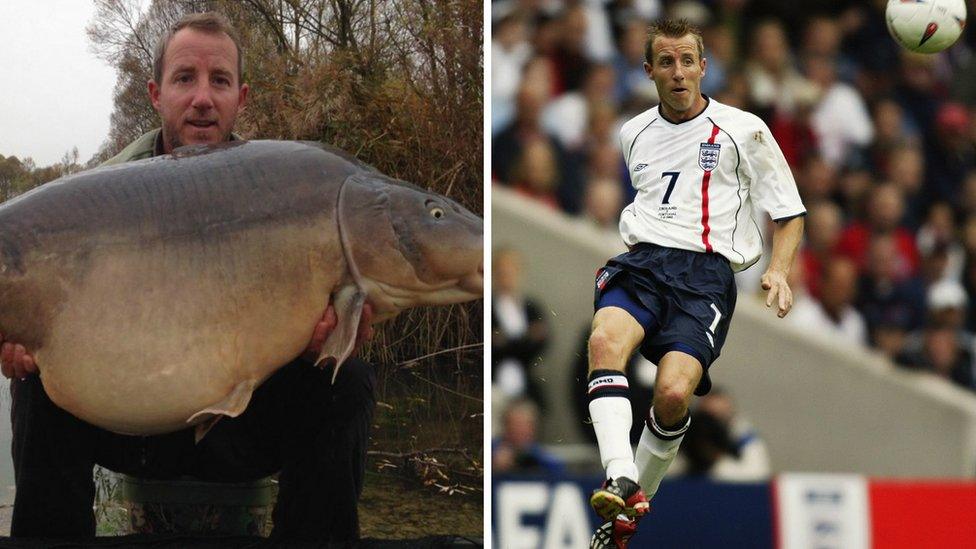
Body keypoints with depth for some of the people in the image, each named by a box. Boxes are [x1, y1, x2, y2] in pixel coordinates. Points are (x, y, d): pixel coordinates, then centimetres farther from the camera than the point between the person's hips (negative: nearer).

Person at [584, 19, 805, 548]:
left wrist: (778, 271, -2)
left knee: (674, 391, -27)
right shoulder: (633, 133, 22)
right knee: (604, 339, -34)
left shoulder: (744, 130, 9)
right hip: (640, 261, 3)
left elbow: (789, 213, 13)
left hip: (706, 270, -3)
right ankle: (620, 482, -45)